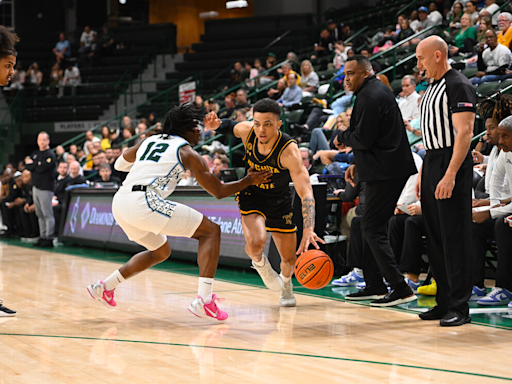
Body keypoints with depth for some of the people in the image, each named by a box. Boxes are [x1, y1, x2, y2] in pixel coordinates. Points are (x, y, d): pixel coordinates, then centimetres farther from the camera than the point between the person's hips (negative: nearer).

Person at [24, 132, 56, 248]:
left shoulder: (50, 155, -7)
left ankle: (49, 238, -8)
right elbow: (27, 166, 5)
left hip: (45, 188, -8)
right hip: (35, 186, 8)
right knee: (40, 215, 10)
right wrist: (37, 165, -9)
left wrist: (32, 164, -2)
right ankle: (42, 237, 15)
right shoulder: (35, 154, 17)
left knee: (47, 214, -8)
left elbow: (42, 168, -18)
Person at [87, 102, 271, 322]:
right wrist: (248, 181, 21)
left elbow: (119, 164, 38)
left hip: (119, 203, 8)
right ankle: (204, 300, -14)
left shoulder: (149, 141, 25)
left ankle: (104, 287, 30)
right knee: (211, 231, 1)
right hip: (144, 201, -8)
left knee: (161, 251, 31)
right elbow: (218, 191, 8)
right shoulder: (187, 152, 7)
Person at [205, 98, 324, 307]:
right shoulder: (247, 131, -23)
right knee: (256, 242, -29)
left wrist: (308, 230, -51)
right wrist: (215, 124, -22)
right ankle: (260, 263, 9)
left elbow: (305, 192, -38)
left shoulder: (288, 150, -33)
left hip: (279, 200, 0)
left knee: (289, 260, 9)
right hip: (251, 194, 1)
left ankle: (286, 284, 48)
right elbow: (230, 126, 3)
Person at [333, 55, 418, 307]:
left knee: (373, 229, -11)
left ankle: (400, 288, -14)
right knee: (370, 226, 16)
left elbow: (363, 138, -20)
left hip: (385, 173, -11)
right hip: (386, 169, 11)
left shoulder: (369, 97, -15)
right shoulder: (378, 90, 18)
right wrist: (358, 164, 21)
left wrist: (341, 137, -1)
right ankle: (374, 285, 23)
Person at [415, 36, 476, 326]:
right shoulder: (433, 88, 19)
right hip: (432, 162, 10)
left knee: (455, 238, -8)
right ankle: (444, 302, 17)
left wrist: (450, 175, -26)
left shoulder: (459, 85, -11)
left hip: (452, 164, -10)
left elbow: (464, 132, -19)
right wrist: (423, 175, 19)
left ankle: (460, 307, -5)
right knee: (436, 237, 10)